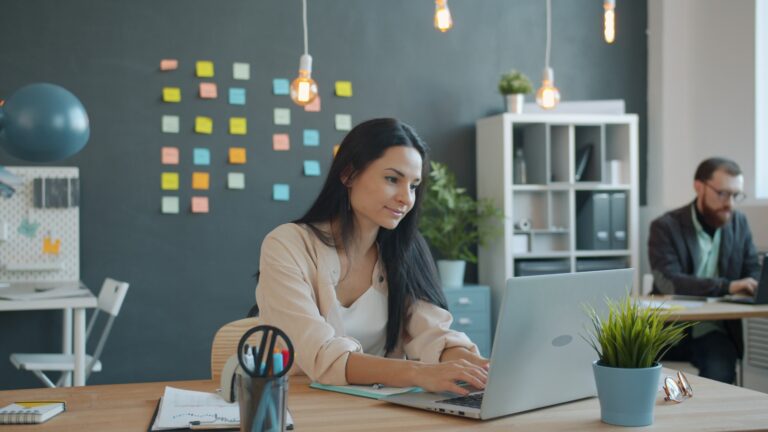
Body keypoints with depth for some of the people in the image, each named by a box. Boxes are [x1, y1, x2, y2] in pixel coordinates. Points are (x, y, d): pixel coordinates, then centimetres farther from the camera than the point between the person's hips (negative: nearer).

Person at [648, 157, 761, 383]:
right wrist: (727, 286, -30)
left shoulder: (739, 223, 8)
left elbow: (753, 273, 9)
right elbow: (669, 283, -20)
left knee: (719, 374, -26)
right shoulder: (666, 227, -7)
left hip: (714, 330, 2)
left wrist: (755, 286, -16)